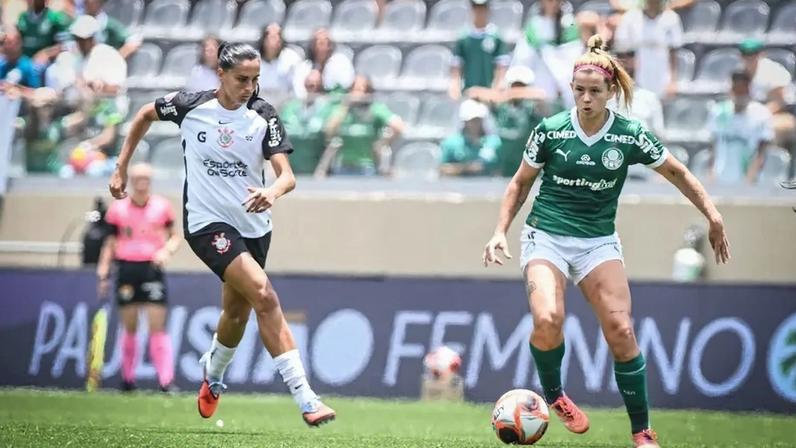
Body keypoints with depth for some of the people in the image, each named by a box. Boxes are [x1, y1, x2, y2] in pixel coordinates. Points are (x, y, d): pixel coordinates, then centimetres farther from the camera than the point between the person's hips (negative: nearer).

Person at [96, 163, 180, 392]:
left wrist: (166, 251, -9)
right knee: (129, 328, 5)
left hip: (152, 270, -1)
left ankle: (166, 380, -11)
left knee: (157, 327, -8)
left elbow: (174, 236, 12)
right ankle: (127, 378, 18)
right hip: (127, 269, 1)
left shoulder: (162, 207, 3)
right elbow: (110, 243, 10)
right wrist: (103, 273, 5)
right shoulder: (118, 209, 4)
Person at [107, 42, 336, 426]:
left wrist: (273, 192, -38)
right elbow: (145, 115, 11)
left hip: (253, 226, 4)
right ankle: (305, 399, -28)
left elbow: (287, 175, -15)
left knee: (237, 314, 17)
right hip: (207, 222, -4)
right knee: (265, 296, -23)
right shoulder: (191, 106, -9)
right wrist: (121, 169, 12)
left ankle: (212, 375, 52)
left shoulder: (263, 117, -7)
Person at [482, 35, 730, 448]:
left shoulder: (630, 136, -5)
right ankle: (553, 395, 4)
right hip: (546, 237, -1)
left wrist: (713, 216, 1)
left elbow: (677, 172, 9)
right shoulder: (550, 130, -6)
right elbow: (520, 183, 8)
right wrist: (500, 232, -1)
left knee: (620, 330, -14)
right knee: (547, 320, -27)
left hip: (598, 241, 1)